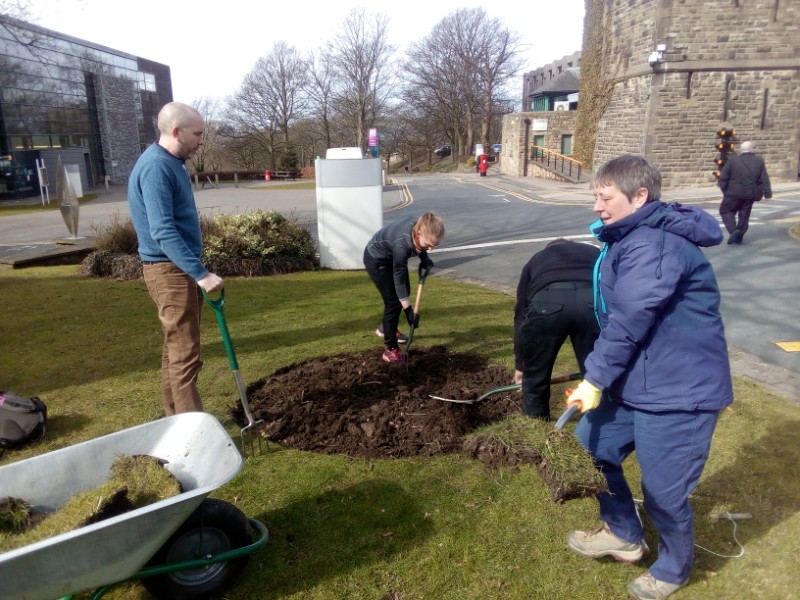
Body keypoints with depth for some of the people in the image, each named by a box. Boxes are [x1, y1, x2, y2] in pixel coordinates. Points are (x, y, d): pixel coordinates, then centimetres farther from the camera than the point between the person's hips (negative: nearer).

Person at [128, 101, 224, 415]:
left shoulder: (172, 162, 13)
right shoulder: (156, 167, -19)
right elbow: (163, 231, -27)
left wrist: (196, 271, 20)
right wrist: (201, 273, -30)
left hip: (180, 268, 10)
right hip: (170, 270, -10)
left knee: (176, 349, 16)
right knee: (186, 355, -6)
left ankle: (178, 418, 27)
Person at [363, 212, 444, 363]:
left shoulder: (421, 226, -26)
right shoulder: (401, 244, -42)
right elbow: (399, 279, -32)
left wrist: (424, 258, -13)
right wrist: (408, 310, -29)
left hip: (392, 255, 8)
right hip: (376, 259, -8)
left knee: (404, 293, 17)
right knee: (393, 300, -11)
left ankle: (385, 328, 39)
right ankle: (390, 349, -3)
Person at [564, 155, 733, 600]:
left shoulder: (657, 245, -23)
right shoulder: (631, 238, 11)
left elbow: (628, 323, -24)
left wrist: (595, 379, -15)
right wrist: (601, 375, 19)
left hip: (679, 390, -10)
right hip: (635, 380, 10)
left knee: (664, 492, 4)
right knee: (592, 448, 18)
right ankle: (624, 535, 39)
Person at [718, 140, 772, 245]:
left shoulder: (733, 160, -5)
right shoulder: (759, 161, 4)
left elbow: (723, 178, -5)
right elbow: (765, 179, 4)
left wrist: (725, 191, 7)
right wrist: (767, 193, 10)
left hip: (735, 193, -4)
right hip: (750, 194, 4)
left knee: (725, 210, 11)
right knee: (744, 215, 14)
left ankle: (733, 230, -9)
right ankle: (739, 237, 16)